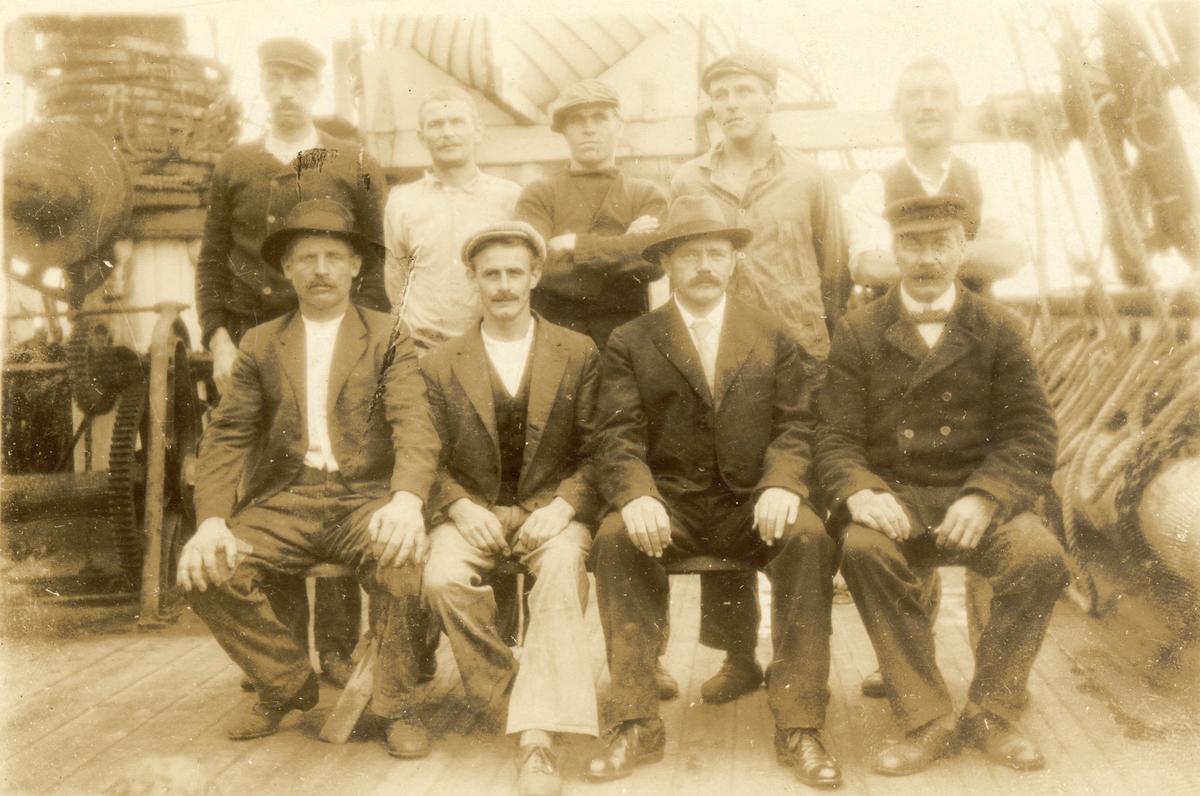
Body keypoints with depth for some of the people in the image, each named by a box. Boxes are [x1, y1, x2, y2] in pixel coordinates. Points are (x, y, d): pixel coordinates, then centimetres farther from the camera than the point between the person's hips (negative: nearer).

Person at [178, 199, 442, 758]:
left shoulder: (388, 339, 7)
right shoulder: (260, 345, 15)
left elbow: (415, 427, -7)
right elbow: (227, 438, 8)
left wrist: (407, 499, -28)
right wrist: (212, 520, -10)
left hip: (365, 499, -3)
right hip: (285, 502, 3)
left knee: (400, 555, -33)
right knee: (204, 572, -21)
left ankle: (393, 705, -8)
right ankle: (288, 683, 7)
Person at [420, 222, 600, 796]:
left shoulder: (579, 355, 8)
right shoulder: (440, 365, 10)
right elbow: (432, 460, 8)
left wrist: (564, 505, -13)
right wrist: (461, 508, -11)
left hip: (552, 507, -1)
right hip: (473, 510, 1)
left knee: (562, 570, -34)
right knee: (442, 577, -31)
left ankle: (537, 737, -34)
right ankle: (506, 690, -8)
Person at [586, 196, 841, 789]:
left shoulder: (774, 338, 15)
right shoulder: (629, 344, 11)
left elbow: (797, 425, 5)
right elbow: (618, 436, 0)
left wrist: (781, 483, -17)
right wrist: (637, 495, -22)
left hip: (752, 503, 1)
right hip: (667, 506, 0)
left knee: (810, 536, -30)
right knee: (614, 536, -31)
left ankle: (799, 726, -20)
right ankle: (636, 724, -21)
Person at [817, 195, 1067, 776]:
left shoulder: (998, 330, 7)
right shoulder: (858, 334, 6)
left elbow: (1031, 435, 0)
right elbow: (837, 441, 0)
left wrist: (984, 498, -19)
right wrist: (860, 493, -23)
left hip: (978, 494, 1)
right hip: (893, 497, -1)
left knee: (1041, 557, -28)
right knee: (864, 549, -33)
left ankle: (989, 712, -4)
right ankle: (928, 721, -17)